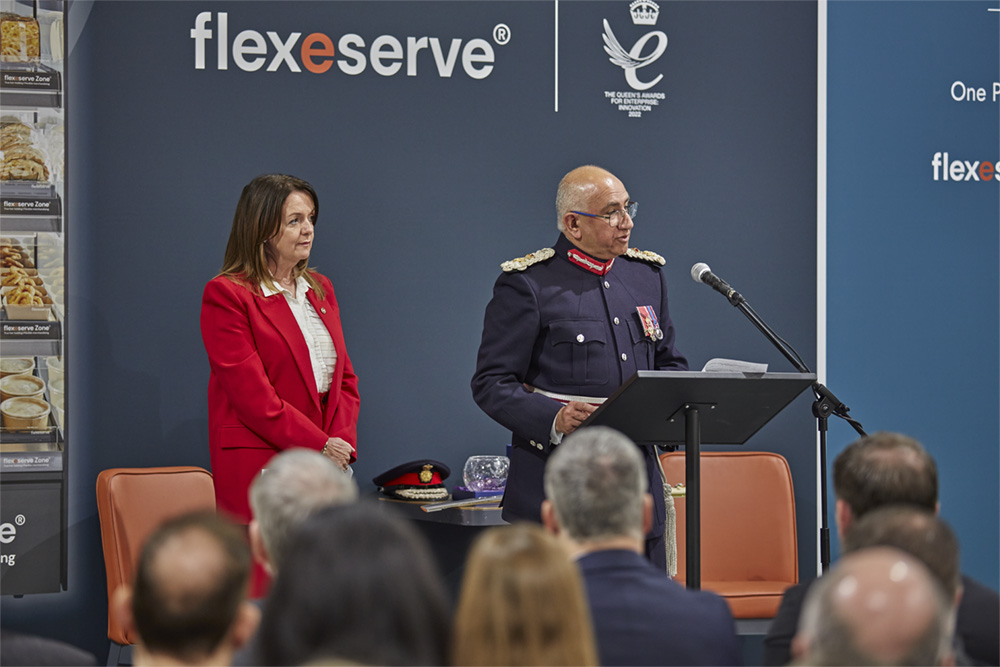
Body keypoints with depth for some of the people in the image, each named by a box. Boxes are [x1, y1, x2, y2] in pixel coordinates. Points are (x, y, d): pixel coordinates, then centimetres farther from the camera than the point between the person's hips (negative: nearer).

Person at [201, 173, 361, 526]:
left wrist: (341, 442, -1)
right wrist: (319, 446, -12)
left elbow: (345, 379, 18)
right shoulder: (226, 294, -3)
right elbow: (252, 394, -11)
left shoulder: (320, 289, 20)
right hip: (258, 468, -6)